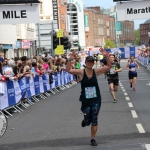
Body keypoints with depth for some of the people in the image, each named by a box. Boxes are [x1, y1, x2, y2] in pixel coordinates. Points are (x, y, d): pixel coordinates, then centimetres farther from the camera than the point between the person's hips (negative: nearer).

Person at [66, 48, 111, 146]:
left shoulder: (96, 71, -3)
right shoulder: (81, 72, -7)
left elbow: (109, 66, -8)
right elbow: (68, 70, -15)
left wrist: (106, 56, -21)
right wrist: (70, 60, -28)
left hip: (96, 99, 1)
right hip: (85, 100, -1)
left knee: (94, 120, 2)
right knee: (87, 121, 6)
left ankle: (93, 138, 15)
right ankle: (85, 120, 44)